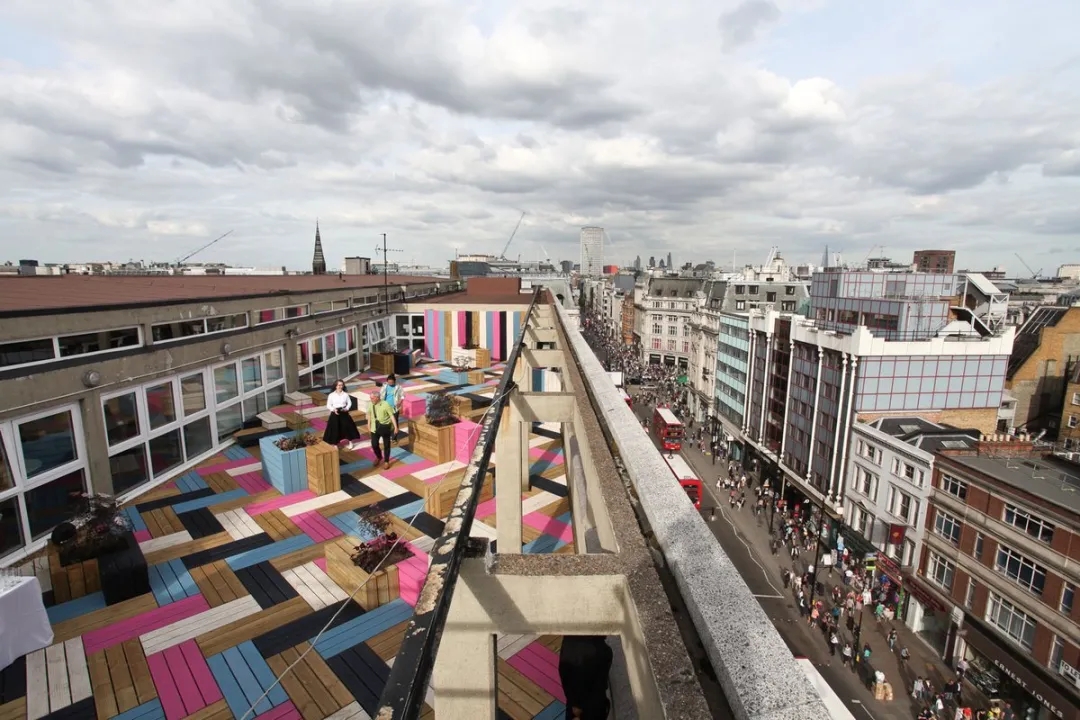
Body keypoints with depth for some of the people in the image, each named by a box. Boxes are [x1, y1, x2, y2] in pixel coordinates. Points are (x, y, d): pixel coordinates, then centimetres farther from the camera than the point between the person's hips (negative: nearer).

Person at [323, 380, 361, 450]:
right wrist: (333, 409, -19)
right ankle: (335, 445, 16)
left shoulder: (345, 394, -3)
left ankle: (350, 443, 24)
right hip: (335, 414, -1)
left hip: (344, 413, 1)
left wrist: (346, 408, -13)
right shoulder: (331, 395, -5)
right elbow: (328, 405, -1)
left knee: (347, 427, 6)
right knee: (335, 429, 2)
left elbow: (349, 403, 5)